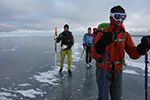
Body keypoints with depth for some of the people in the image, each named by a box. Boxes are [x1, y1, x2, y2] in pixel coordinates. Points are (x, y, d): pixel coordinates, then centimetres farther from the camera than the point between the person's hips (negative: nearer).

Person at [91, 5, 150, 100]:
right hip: (103, 70, -4)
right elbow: (94, 54, -24)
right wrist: (101, 44, -44)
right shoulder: (103, 33, -13)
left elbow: (133, 54, -6)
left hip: (118, 71, 4)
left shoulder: (126, 35, 0)